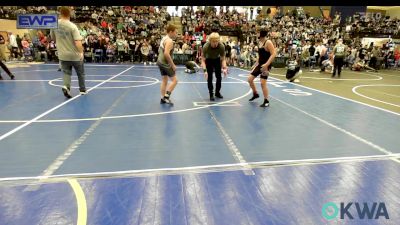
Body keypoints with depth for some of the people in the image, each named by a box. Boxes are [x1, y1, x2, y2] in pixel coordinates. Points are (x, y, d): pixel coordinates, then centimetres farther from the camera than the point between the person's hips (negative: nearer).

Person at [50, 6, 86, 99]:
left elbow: (53, 38, 13)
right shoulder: (72, 26, -16)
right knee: (80, 73, 14)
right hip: (75, 54, -3)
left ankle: (66, 86, -15)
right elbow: (78, 42, -26)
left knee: (66, 72, 10)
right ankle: (82, 90, 26)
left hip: (63, 55, 3)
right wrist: (81, 52, -18)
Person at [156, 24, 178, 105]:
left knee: (164, 80, 14)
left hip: (160, 61, 10)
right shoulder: (169, 41, -18)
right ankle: (166, 97, -4)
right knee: (174, 80, -3)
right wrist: (173, 65, -23)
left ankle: (163, 98, 18)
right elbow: (166, 53, -28)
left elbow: (160, 50, 21)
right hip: (165, 63, -10)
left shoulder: (164, 38, 12)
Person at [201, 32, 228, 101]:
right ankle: (211, 94, 2)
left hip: (217, 59, 2)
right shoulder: (206, 46, -36)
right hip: (209, 60, -2)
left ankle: (217, 92, 20)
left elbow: (223, 59, -20)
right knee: (209, 77, -9)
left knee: (219, 77, 1)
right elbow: (203, 60, -31)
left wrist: (224, 68, -34)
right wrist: (205, 70, -43)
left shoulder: (221, 46, -32)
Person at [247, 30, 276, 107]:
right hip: (260, 64, 9)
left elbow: (274, 54, -22)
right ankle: (255, 94, 28)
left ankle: (266, 101, 3)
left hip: (266, 65, -9)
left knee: (263, 83, -12)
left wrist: (266, 64, -31)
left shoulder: (268, 42, -16)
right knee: (249, 79, 6)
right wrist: (256, 63, 21)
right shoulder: (259, 42, 10)